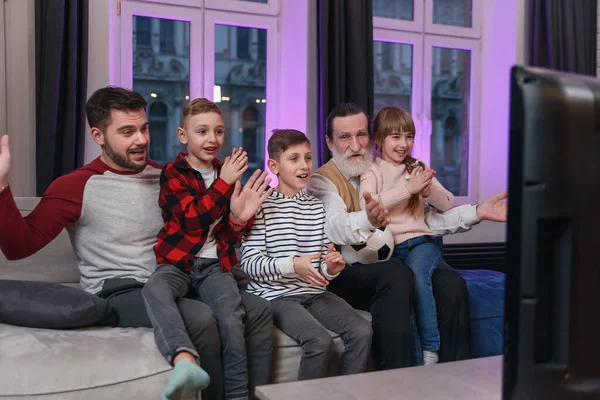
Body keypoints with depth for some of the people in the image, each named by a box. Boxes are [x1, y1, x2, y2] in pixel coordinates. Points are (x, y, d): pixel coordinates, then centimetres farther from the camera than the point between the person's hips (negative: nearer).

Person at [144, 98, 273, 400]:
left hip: (216, 265, 3)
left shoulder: (228, 173, 15)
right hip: (178, 261, -2)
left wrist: (239, 218, -7)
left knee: (231, 316, -25)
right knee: (154, 289, -36)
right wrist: (224, 182, -15)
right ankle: (184, 359, -54)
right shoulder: (173, 173, 3)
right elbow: (191, 220, -14)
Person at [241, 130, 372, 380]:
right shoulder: (262, 206, -5)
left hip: (314, 292, 6)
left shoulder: (317, 207, 14)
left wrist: (331, 267, -6)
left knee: (362, 331, -13)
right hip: (277, 294, -6)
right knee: (320, 340, -26)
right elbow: (249, 262, -11)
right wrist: (293, 265, -24)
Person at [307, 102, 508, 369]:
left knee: (451, 284, -19)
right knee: (396, 274, -33)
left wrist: (477, 212, -1)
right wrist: (367, 220, -45)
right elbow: (335, 226, -22)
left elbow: (426, 218, 11)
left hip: (394, 263, 5)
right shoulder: (322, 180, -1)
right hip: (349, 274, -5)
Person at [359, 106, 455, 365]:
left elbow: (448, 205, 13)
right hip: (388, 246, -2)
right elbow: (367, 206, -14)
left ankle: (430, 351, -21)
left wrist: (428, 190, -8)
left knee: (417, 271, -30)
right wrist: (407, 189, -17)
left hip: (421, 240, 2)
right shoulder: (372, 171, 6)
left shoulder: (418, 169, 18)